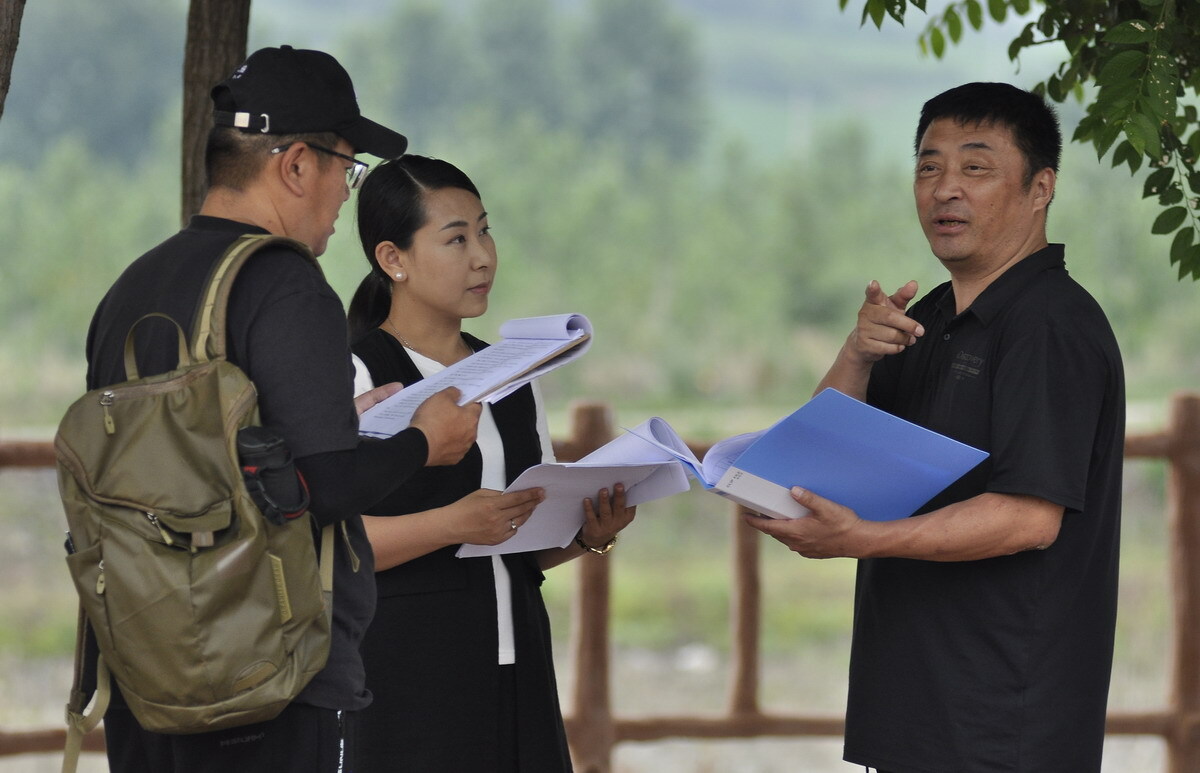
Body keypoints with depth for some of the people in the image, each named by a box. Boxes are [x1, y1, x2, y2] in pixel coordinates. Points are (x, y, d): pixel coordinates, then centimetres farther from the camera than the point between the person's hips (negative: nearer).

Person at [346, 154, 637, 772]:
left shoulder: (512, 380, 16)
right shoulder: (356, 374, -6)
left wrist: (590, 533, 0)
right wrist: (450, 525, -25)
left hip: (513, 668, 6)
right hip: (404, 669, -6)